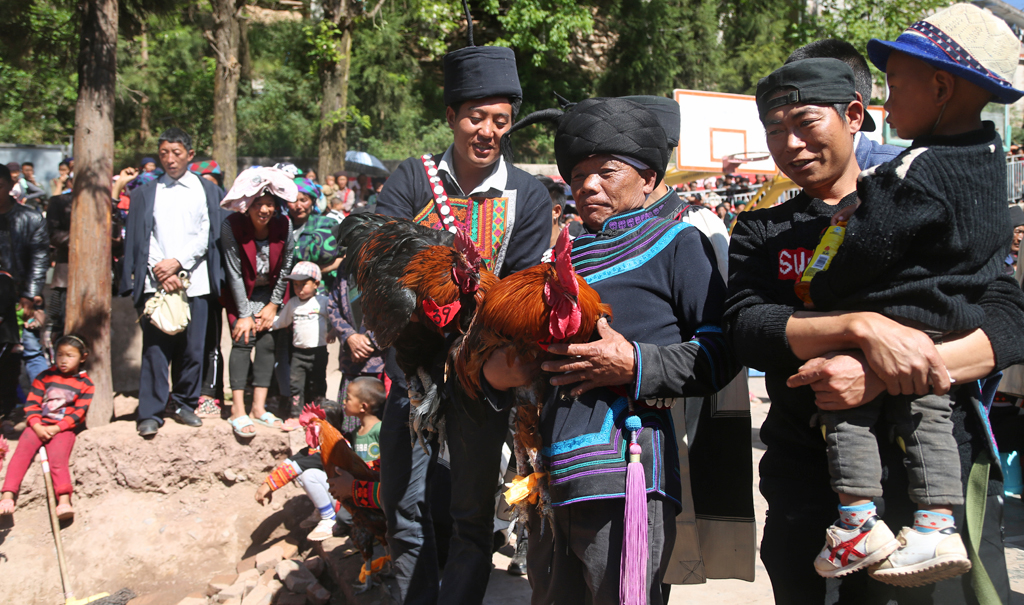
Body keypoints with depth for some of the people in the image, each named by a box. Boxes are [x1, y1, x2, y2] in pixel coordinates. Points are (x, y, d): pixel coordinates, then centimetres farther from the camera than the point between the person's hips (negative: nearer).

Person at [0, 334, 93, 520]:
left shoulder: (85, 384, 8)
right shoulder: (44, 377, 15)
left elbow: (79, 412, -2)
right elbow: (31, 404, 7)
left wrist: (56, 428, -15)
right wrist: (37, 426, -11)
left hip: (64, 428, -2)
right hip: (39, 425, 2)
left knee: (57, 459, -25)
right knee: (21, 453, -21)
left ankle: (64, 501, -31)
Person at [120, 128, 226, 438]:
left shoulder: (207, 190, 12)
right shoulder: (146, 193, 13)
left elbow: (208, 234, 2)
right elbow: (139, 239, 7)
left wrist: (178, 261, -9)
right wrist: (160, 270, -8)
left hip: (195, 282, 0)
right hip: (155, 282, 0)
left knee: (193, 348, 1)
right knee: (155, 348, -4)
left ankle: (184, 403, 18)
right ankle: (150, 413, 2)